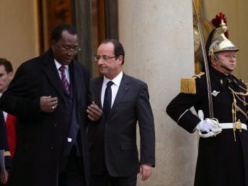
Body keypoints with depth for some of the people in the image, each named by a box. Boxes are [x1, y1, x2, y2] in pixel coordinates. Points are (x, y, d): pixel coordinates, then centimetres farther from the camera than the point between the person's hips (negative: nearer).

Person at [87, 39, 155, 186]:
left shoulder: (137, 88, -3)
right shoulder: (91, 86, 6)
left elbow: (146, 126, -6)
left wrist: (147, 160, -11)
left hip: (124, 163, -2)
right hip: (94, 162, 2)